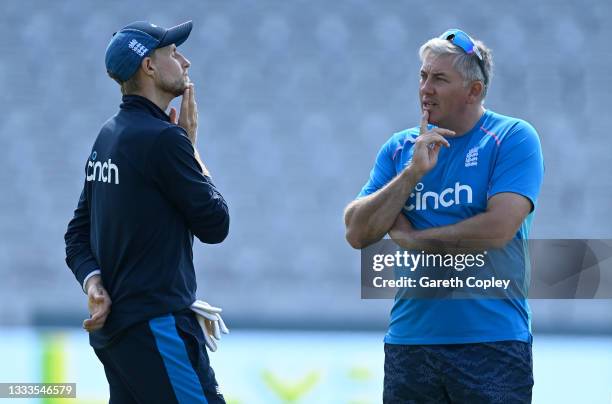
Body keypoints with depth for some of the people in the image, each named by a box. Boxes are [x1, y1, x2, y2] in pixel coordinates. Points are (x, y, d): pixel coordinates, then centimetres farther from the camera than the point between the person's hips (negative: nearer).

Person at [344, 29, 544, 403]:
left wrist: (411, 237, -6)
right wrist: (413, 172, -9)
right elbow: (357, 233, 2)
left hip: (492, 343, -4)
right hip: (410, 341, 4)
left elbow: (498, 228, -16)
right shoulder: (400, 148, 10)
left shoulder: (513, 138, -3)